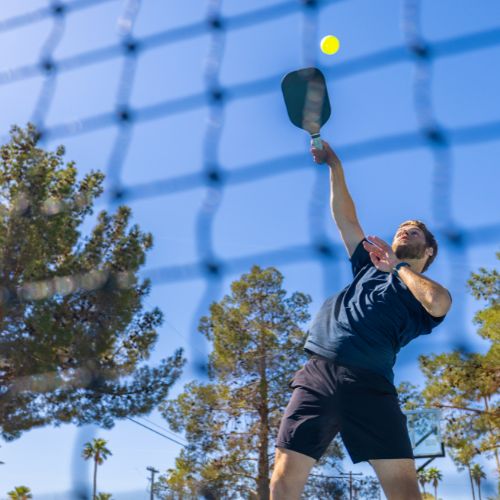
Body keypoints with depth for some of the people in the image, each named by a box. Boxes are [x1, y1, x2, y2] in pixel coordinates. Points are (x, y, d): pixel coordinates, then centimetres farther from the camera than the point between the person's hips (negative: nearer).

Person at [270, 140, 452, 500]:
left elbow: (440, 302, -8)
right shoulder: (370, 267, 30)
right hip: (318, 374, 3)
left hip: (369, 384, -3)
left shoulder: (426, 293, 17)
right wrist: (335, 166, 24)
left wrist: (397, 266, 7)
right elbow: (346, 218, 29)